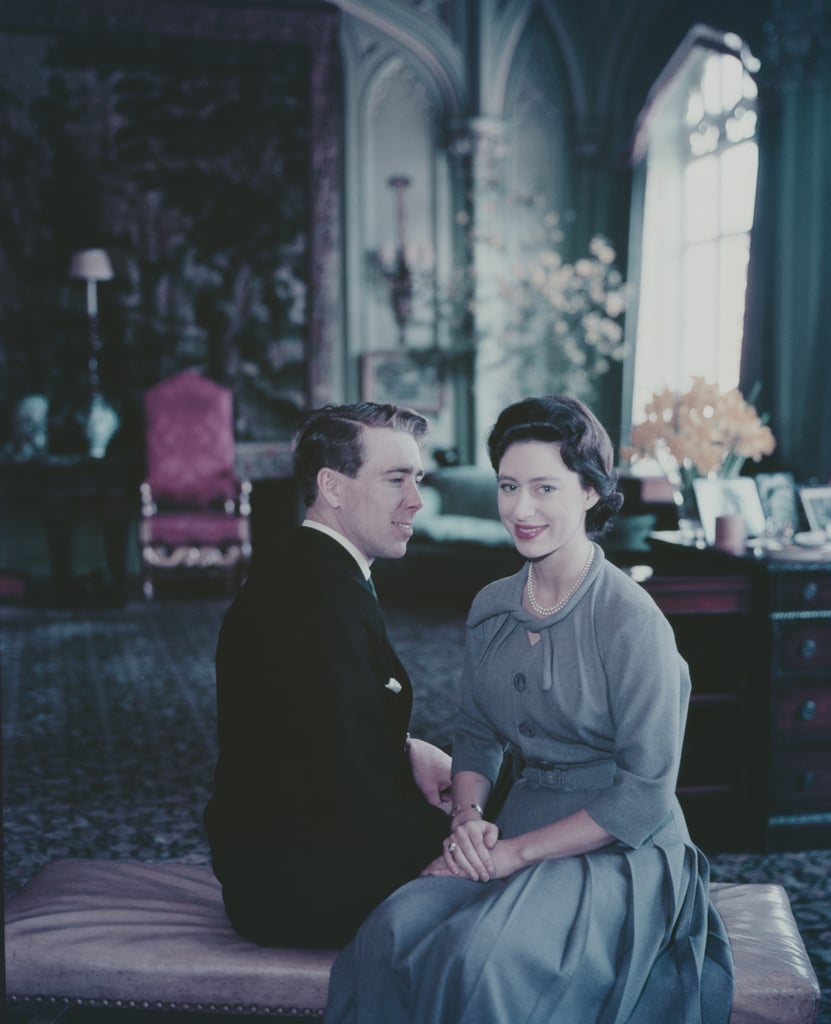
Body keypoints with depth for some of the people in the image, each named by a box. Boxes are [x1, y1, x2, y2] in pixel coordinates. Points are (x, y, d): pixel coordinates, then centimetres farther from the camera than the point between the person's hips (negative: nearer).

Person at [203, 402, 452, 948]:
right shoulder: (327, 598, -26)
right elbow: (365, 812, -26)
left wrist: (407, 750, -1)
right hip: (298, 892, -10)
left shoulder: (301, 569, 7)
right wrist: (461, 835, -11)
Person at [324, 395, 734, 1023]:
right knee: (392, 935, -24)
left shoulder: (632, 622, -14)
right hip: (520, 828, 5)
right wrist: (469, 819, -4)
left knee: (479, 960, -31)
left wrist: (516, 852, -16)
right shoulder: (491, 608, 6)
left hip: (621, 852, -5)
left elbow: (646, 795, -14)